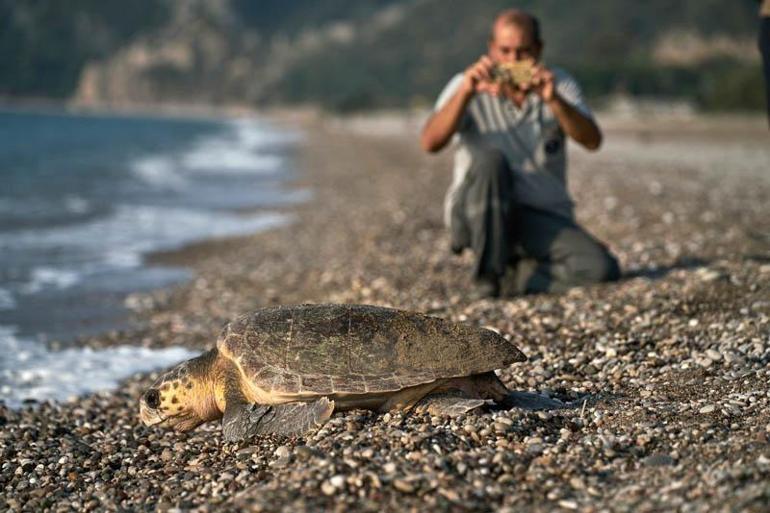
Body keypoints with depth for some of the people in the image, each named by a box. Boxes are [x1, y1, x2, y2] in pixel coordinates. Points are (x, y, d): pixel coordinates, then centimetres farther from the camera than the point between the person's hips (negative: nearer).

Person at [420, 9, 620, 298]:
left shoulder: (559, 84, 1)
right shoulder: (468, 86, -4)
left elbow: (592, 141, -14)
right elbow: (430, 144, -19)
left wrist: (553, 99, -30)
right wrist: (465, 92, -32)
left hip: (544, 218, 2)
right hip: (479, 213, -1)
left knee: (602, 269, -23)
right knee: (490, 160, -33)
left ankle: (514, 276, 1)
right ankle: (488, 275, -19)